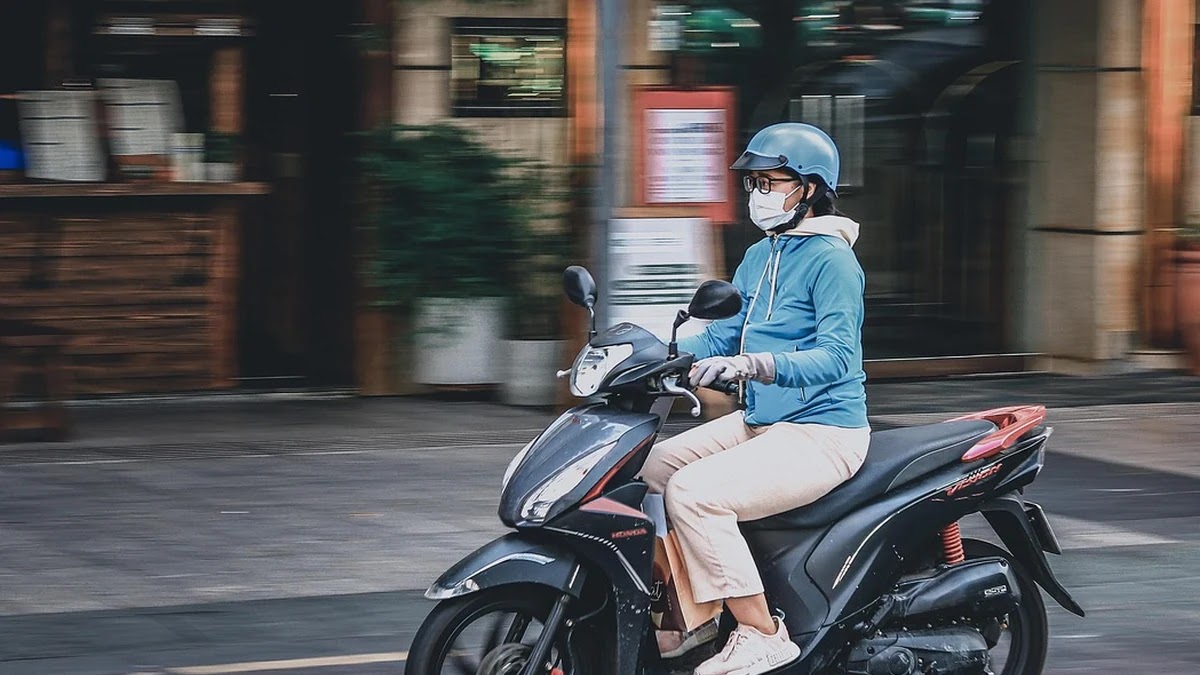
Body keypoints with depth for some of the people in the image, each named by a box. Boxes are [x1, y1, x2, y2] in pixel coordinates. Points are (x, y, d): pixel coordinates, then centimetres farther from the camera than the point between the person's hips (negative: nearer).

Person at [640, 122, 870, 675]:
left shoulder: (831, 259, -13)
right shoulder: (759, 257, 15)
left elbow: (838, 355, -25)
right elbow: (721, 336, 14)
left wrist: (753, 365, -39)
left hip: (821, 434, -10)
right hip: (761, 422, 10)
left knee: (693, 491, -26)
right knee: (652, 468, 3)